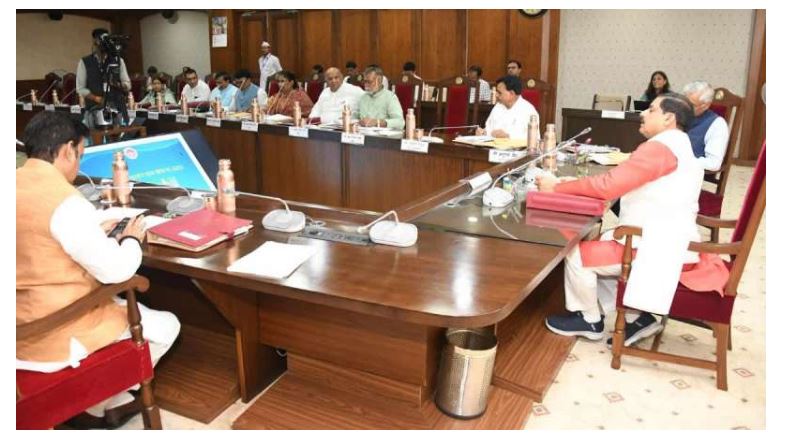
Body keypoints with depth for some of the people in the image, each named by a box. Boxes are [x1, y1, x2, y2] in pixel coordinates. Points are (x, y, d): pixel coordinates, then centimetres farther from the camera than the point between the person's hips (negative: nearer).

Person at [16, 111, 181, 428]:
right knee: (166, 325, 9)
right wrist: (131, 240, -1)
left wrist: (94, 233, 14)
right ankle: (98, 404, 23)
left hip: (24, 327, 9)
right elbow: (115, 270, -20)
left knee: (122, 307, 31)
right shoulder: (65, 201, -24)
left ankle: (116, 402, 31)